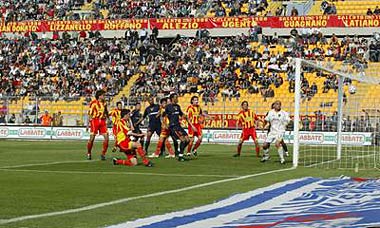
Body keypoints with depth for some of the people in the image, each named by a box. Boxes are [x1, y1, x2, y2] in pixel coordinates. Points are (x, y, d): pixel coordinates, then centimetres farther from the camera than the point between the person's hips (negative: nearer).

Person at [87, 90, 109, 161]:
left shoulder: (104, 103, 11)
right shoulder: (93, 103, -5)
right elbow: (90, 114, -4)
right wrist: (89, 123, -6)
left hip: (102, 121, 5)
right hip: (95, 121, -5)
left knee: (106, 137, -6)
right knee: (92, 138, -2)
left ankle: (103, 154, 4)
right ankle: (88, 153, 17)